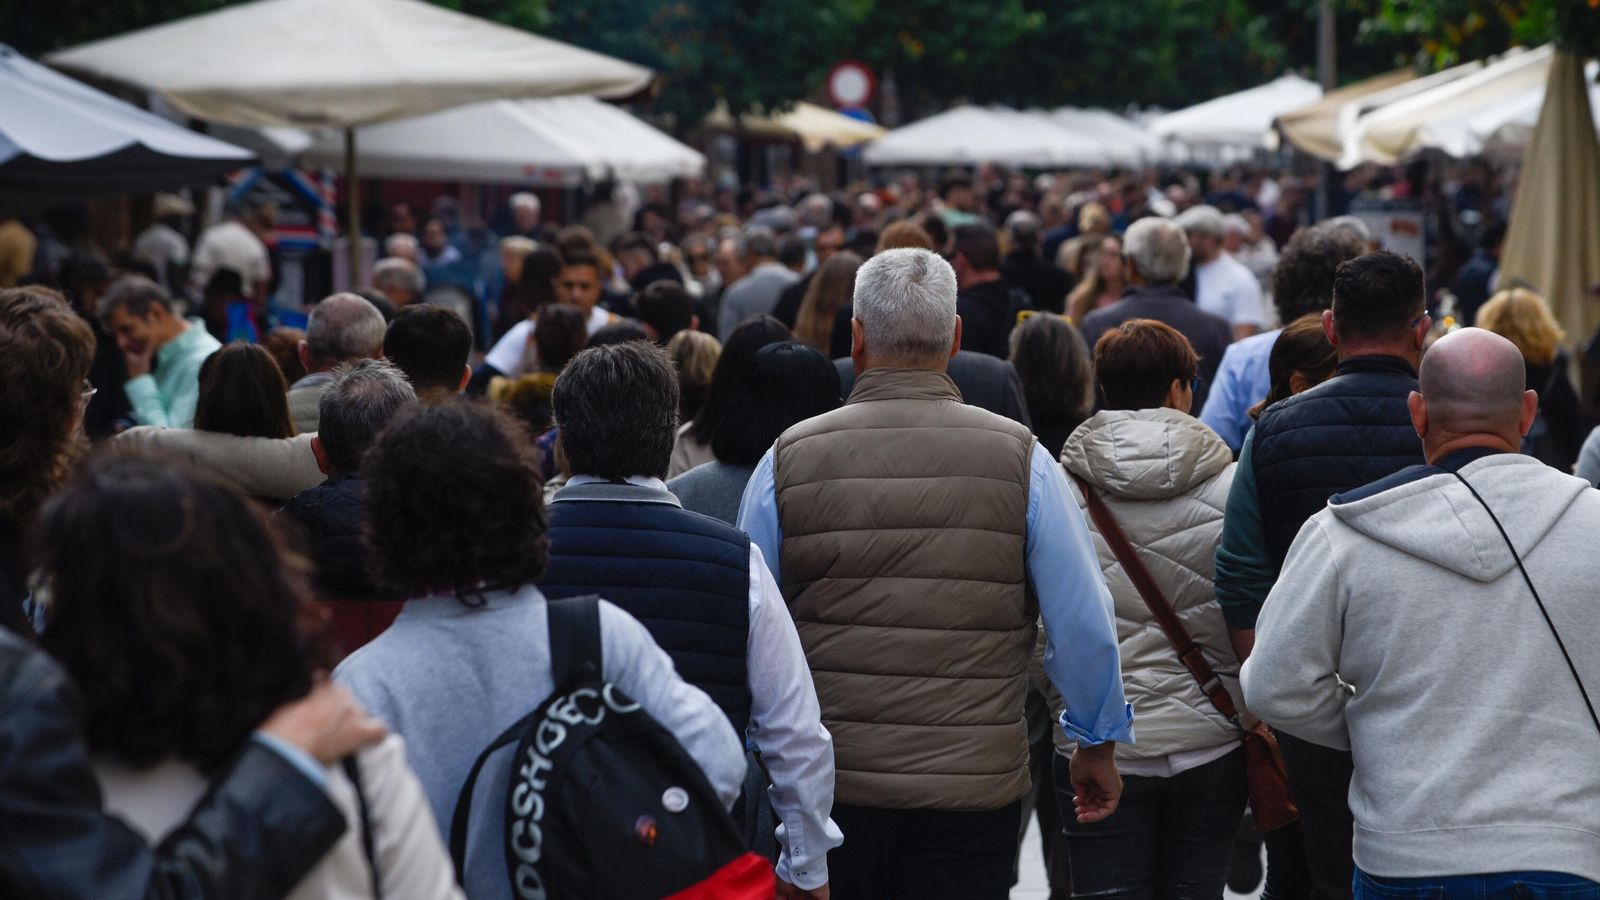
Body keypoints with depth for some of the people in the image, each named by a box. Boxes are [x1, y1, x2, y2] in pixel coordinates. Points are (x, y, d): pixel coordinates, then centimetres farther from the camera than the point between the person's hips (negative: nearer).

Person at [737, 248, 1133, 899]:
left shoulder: (788, 460, -1)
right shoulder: (1019, 459, -4)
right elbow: (1085, 624, -2)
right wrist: (1099, 745, 14)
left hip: (826, 781, 1)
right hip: (975, 781, -1)